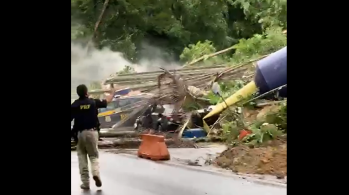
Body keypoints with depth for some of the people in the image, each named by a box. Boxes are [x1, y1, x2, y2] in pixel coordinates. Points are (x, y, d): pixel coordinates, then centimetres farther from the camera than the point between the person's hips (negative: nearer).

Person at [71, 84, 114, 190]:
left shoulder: (74, 105, -5)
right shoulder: (94, 102, -1)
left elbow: (71, 119, -10)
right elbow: (106, 101, 16)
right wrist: (112, 93, 34)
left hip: (80, 133, 0)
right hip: (92, 132, 0)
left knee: (82, 158, 10)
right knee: (94, 156, 10)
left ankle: (85, 182, 9)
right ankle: (95, 173, -17)